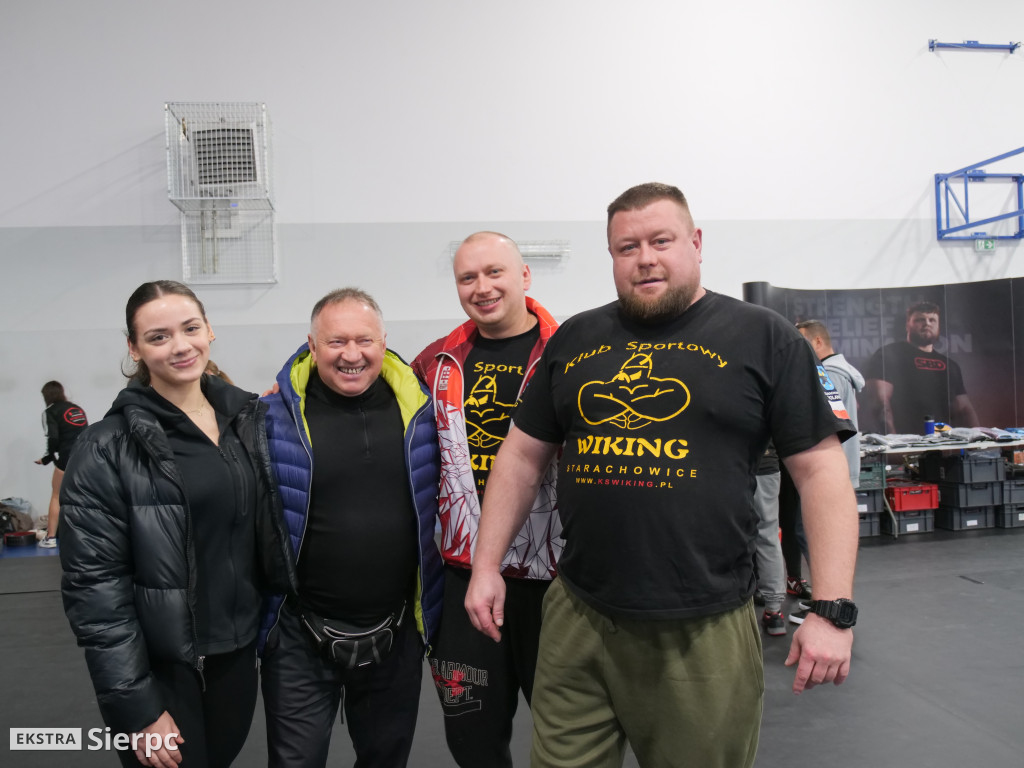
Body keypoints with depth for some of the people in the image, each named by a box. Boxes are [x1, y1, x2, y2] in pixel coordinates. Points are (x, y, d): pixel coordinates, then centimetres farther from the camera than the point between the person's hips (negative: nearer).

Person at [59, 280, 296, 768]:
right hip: (158, 670, -5)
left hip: (238, 654, 5)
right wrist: (137, 709, -15)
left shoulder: (250, 418, 0)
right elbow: (93, 586, -15)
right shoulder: (107, 450, -14)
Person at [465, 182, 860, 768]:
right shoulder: (573, 340, 8)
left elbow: (821, 471, -4)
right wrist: (487, 565, 8)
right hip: (577, 624, 3)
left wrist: (834, 611, -9)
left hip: (704, 632, -2)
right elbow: (522, 456, 12)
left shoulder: (764, 338, -2)